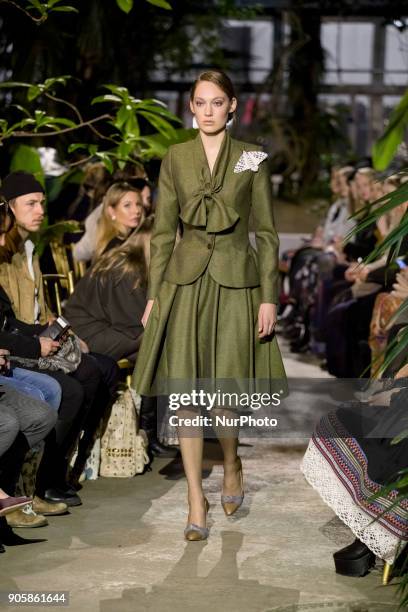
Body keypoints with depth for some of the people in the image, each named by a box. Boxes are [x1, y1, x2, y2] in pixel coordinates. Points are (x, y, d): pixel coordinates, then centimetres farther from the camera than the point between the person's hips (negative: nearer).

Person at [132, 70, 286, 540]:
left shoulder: (253, 159, 2)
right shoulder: (175, 159, 6)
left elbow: (267, 232, 2)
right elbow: (163, 231, 8)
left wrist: (269, 297, -4)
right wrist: (154, 294, 3)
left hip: (235, 282, -1)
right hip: (185, 281, 1)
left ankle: (232, 466, 29)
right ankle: (196, 498, 6)